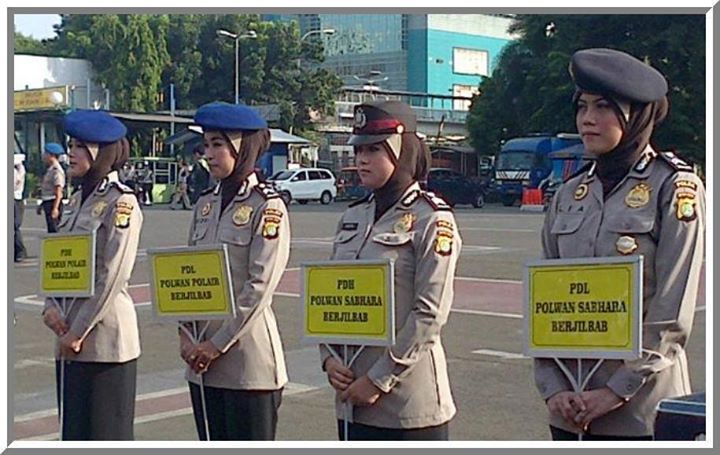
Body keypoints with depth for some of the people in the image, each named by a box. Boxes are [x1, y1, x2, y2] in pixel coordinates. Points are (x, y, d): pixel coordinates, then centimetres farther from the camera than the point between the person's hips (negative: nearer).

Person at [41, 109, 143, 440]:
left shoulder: (121, 202, -11)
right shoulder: (78, 200, 13)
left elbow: (112, 276, -16)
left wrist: (78, 332, -14)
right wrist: (51, 308, -3)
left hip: (104, 335, -8)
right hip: (70, 338, 8)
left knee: (107, 431, 1)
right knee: (74, 429, 13)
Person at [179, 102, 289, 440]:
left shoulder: (267, 207, -9)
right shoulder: (205, 204, 10)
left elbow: (260, 286, -15)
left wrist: (218, 344, -15)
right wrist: (186, 336, -2)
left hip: (247, 355, -7)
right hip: (201, 358, 7)